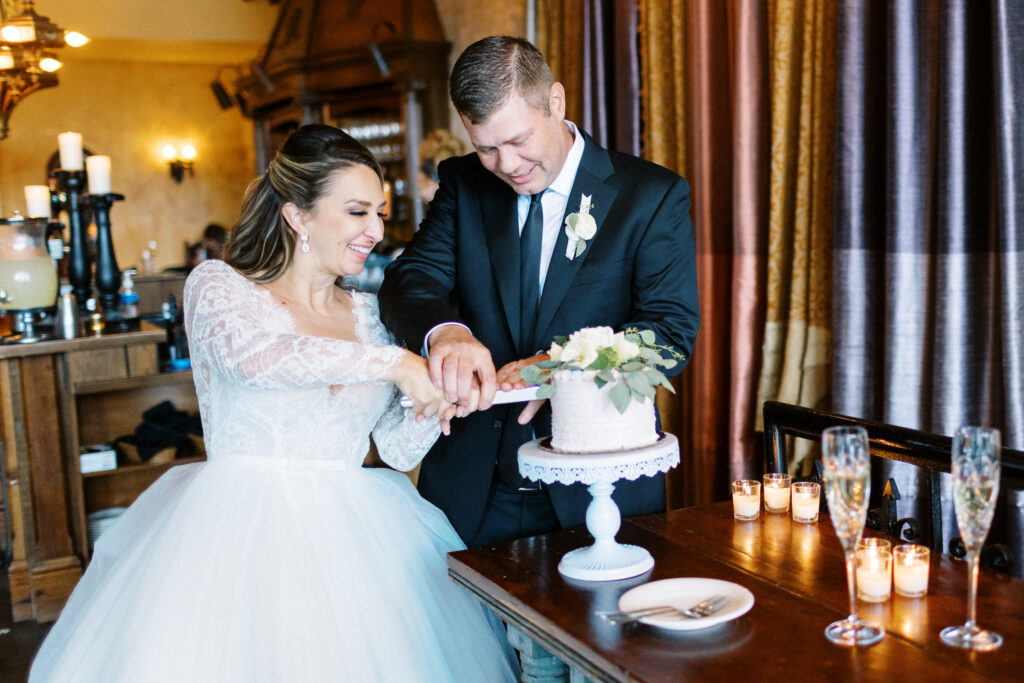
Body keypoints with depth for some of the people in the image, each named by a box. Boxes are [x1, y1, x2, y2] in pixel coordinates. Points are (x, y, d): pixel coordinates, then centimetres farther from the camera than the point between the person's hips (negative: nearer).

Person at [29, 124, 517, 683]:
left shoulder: (367, 314, 12)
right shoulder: (218, 285, -1)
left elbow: (399, 449, 9)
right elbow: (248, 355, -26)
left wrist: (439, 394, -9)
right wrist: (392, 362, -28)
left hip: (347, 536, 4)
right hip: (238, 530, -3)